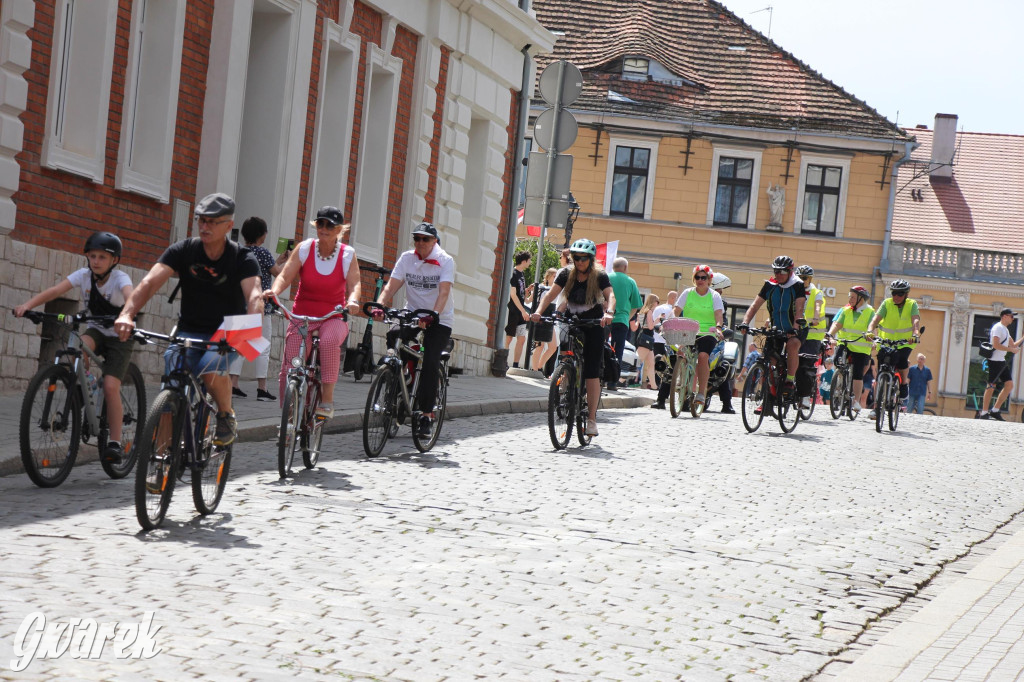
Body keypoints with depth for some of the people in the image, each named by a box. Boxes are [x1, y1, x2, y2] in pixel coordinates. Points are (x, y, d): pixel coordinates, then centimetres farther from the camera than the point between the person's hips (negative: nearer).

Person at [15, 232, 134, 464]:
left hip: (119, 337, -3)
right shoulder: (84, 275, -10)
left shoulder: (119, 278, -21)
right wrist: (27, 304, -39)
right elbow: (55, 290, -23)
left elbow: (130, 295, -43)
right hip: (96, 330, 3)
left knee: (110, 386, -18)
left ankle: (115, 443, -9)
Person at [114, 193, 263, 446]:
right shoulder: (183, 251, -6)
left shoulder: (243, 259, -10)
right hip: (189, 331, 2)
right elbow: (149, 282, -19)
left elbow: (254, 296, -27)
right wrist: (127, 315, -38)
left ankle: (226, 415, -4)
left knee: (211, 370, -33)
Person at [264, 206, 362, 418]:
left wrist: (352, 300, -35)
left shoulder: (348, 254, -2)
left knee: (329, 341, -37)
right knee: (288, 370, -11)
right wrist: (274, 291, -32)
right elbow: (285, 276, -10)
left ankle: (327, 400, -29)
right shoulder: (304, 249, -2)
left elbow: (354, 283, -12)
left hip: (333, 317, -1)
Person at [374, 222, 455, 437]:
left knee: (430, 363, -19)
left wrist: (433, 315, -40)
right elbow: (391, 287, -9)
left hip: (439, 320, -3)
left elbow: (443, 292, -23)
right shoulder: (406, 258, -1)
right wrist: (379, 307, -29)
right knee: (393, 337, -27)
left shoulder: (445, 261, -10)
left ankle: (426, 413, -11)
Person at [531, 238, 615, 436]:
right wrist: (539, 311, -31)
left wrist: (609, 313, -46)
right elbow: (551, 294, -13)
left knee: (591, 372, -8)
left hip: (593, 325, -3)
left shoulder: (600, 275, -10)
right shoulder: (566, 274, -4)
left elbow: (610, 295, -25)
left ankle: (592, 419, -6)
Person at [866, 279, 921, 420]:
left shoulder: (912, 305, -6)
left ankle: (903, 385, 0)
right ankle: (876, 407, 3)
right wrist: (870, 331, -40)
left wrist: (915, 335, -43)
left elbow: (916, 321, -23)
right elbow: (876, 318, -20)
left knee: (901, 360, -30)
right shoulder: (887, 303, -6)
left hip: (905, 343, -1)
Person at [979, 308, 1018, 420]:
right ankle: (984, 413, -1)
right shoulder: (998, 327, -11)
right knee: (991, 386, -7)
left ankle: (995, 411, 8)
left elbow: (1013, 344, 22)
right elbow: (995, 345, -21)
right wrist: (1011, 350, -18)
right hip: (994, 360, -9)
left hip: (1002, 361, 9)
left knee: (1009, 385, 3)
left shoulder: (1005, 329, 20)